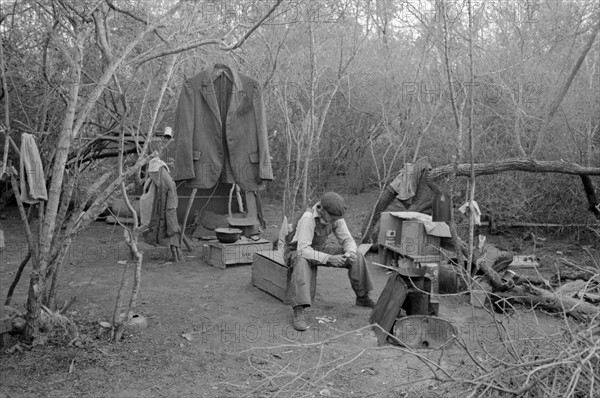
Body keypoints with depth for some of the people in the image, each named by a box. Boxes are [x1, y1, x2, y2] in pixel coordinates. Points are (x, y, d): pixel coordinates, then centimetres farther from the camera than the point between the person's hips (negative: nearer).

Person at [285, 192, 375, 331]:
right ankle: (298, 312, -44)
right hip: (298, 252, -6)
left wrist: (350, 252, -31)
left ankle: (362, 297, 8)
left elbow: (347, 240, -7)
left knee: (357, 257, -9)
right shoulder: (308, 218, -35)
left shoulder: (336, 217, -15)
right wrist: (329, 259, -46)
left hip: (321, 248, 6)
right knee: (302, 263, -43)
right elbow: (303, 250, -39)